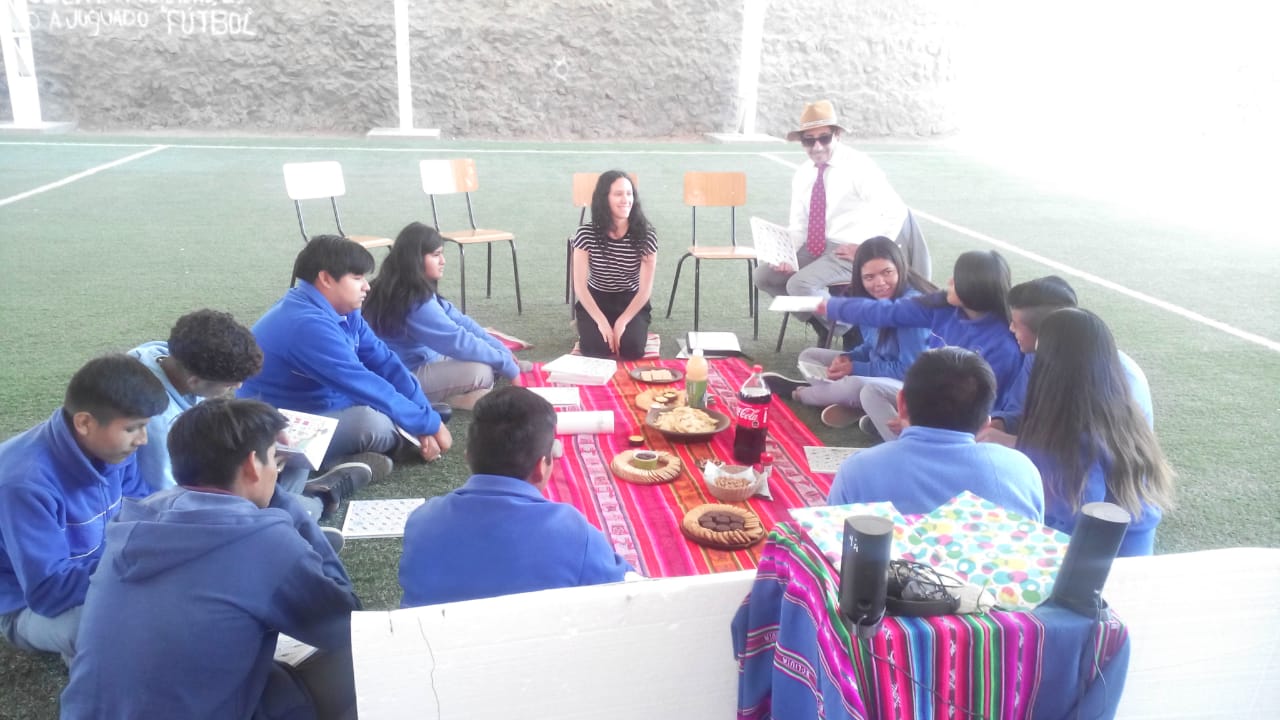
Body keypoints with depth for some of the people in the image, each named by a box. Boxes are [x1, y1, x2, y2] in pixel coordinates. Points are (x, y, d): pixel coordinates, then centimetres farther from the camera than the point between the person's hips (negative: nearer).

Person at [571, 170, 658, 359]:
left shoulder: (646, 235, -14)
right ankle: (585, 326, 14)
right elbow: (579, 286, -12)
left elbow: (646, 289, -11)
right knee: (596, 349, -24)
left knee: (631, 348, -24)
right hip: (595, 301, 0)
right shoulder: (586, 234, -14)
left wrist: (622, 322, -19)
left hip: (631, 302, 0)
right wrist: (602, 322, -19)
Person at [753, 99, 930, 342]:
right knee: (764, 275, -4)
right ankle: (822, 323, 8)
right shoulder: (802, 175, 7)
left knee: (800, 284, -27)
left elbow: (896, 210, -17)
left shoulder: (858, 166, -13)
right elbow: (798, 224, 12)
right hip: (814, 247, 7)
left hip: (847, 251, -7)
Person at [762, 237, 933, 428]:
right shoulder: (868, 300, -1)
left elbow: (910, 370, -25)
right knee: (808, 356, 8)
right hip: (877, 371, 9)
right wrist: (847, 358, -10)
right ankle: (848, 404, -17)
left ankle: (797, 391, -8)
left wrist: (855, 368, -21)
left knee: (856, 386, -38)